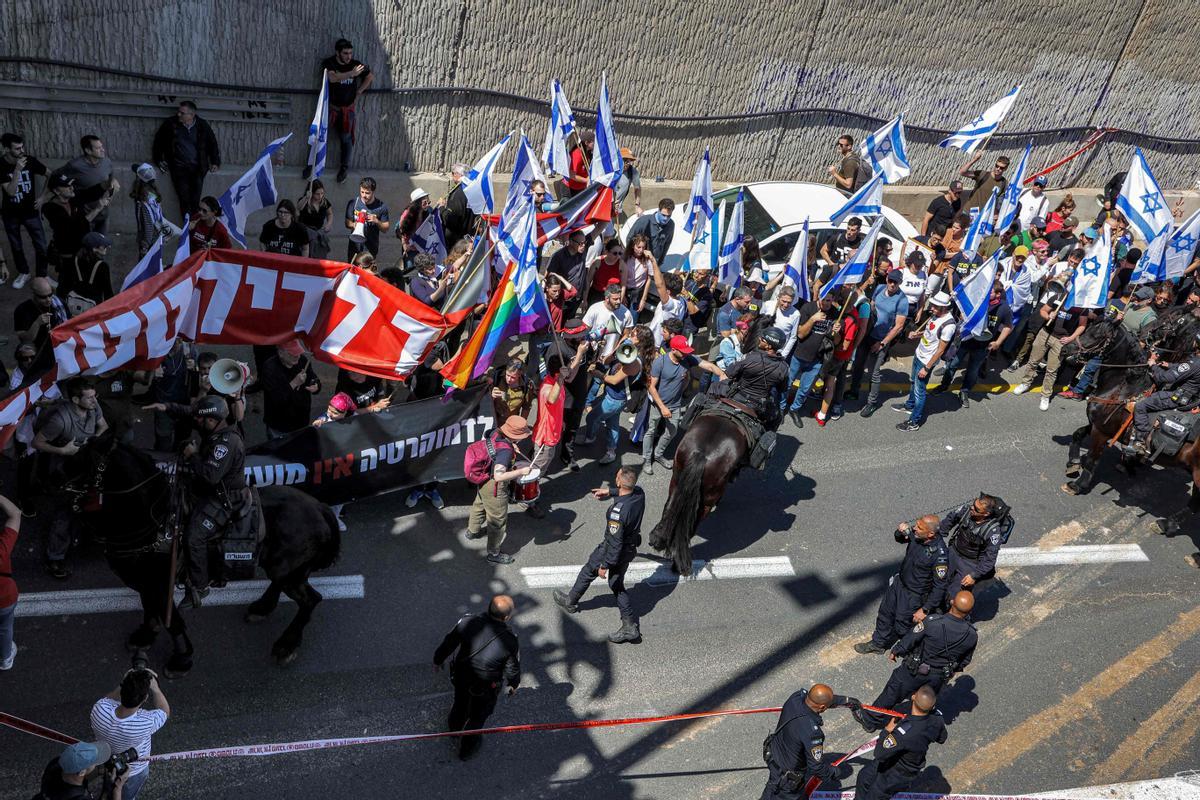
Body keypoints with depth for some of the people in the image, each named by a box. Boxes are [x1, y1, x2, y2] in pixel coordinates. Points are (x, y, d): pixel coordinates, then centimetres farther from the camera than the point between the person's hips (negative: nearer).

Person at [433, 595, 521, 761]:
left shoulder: (468, 622, -26)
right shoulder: (510, 641, -31)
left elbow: (448, 644, -11)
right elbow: (512, 670, -15)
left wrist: (437, 660, 9)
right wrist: (514, 685, 8)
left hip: (461, 675, 3)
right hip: (486, 687, -3)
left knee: (460, 702, 34)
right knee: (478, 715, 26)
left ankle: (454, 727, 64)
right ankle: (467, 749, 49)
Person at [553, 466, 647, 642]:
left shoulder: (617, 511, -37)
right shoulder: (639, 493, -16)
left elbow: (615, 543, -29)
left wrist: (605, 565, -17)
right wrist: (610, 491, 16)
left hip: (614, 550, -6)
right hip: (631, 547, 7)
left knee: (588, 572, 21)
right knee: (617, 585, 21)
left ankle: (570, 602, 45)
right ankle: (631, 627, 21)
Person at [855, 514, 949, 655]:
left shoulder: (939, 555, -35)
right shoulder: (916, 534, -17)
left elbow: (940, 586, -26)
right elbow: (900, 539, 7)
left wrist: (925, 610, -22)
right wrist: (900, 531, -17)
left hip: (914, 594, -7)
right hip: (898, 582, 7)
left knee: (902, 626, 12)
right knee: (885, 614, 23)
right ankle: (878, 643, 46)